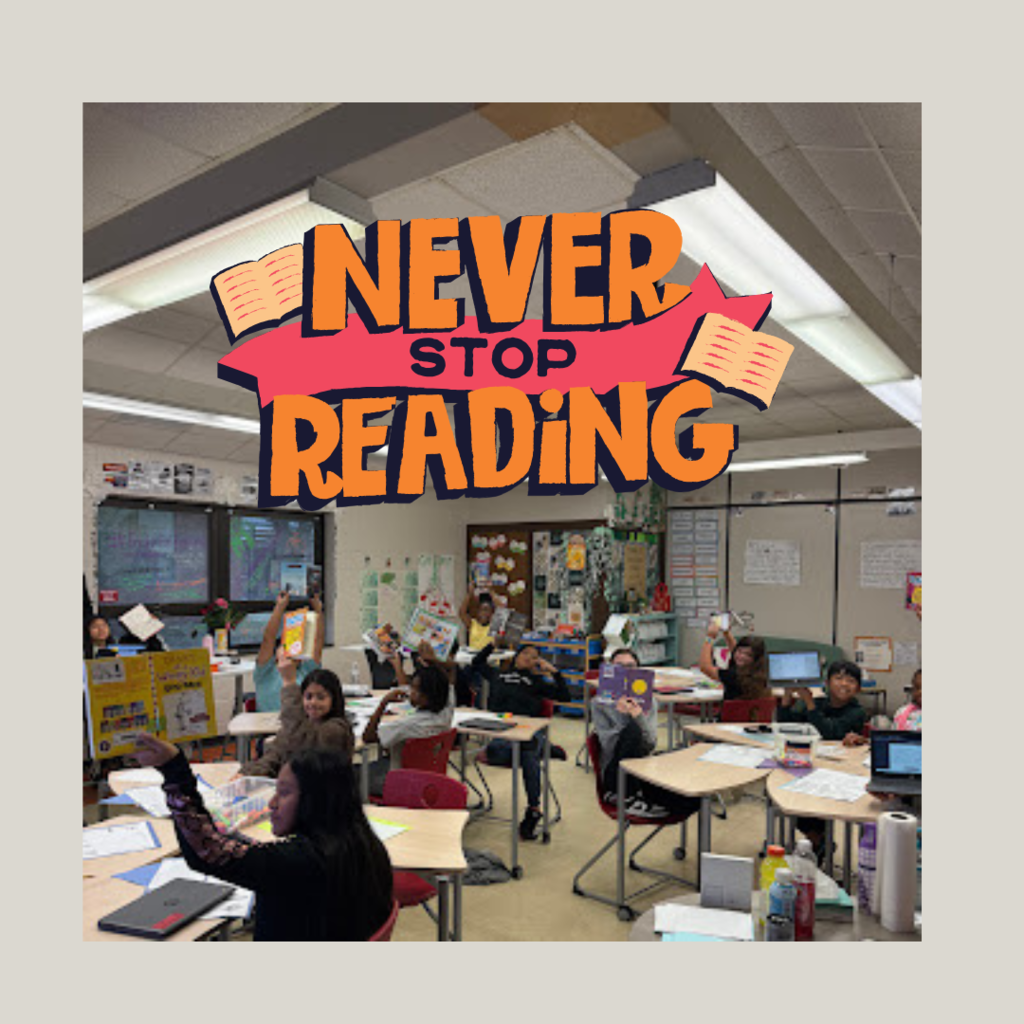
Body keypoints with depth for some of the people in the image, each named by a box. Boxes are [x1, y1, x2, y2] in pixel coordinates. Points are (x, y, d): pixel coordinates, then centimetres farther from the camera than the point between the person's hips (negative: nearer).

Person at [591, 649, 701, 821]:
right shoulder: (600, 702, 0)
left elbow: (651, 744, -6)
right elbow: (607, 745, -11)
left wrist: (639, 716, -23)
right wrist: (621, 715, -23)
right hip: (615, 775, -2)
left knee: (692, 800, -25)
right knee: (631, 730, -32)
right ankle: (626, 798, -19)